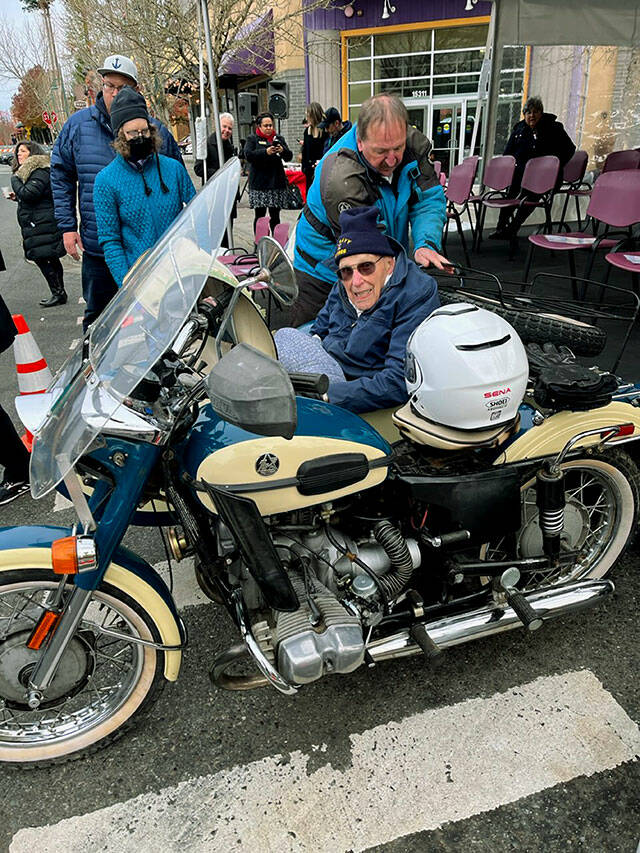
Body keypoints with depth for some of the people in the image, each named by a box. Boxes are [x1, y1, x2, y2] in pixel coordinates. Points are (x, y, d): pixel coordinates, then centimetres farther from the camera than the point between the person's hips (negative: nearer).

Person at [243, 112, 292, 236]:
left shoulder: (279, 138, 15)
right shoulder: (252, 139, 6)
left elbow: (288, 157, 8)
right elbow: (248, 155, -10)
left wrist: (282, 150, -15)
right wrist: (266, 152, -23)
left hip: (277, 182, 3)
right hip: (259, 183, -2)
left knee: (275, 215, 4)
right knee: (260, 215, -1)